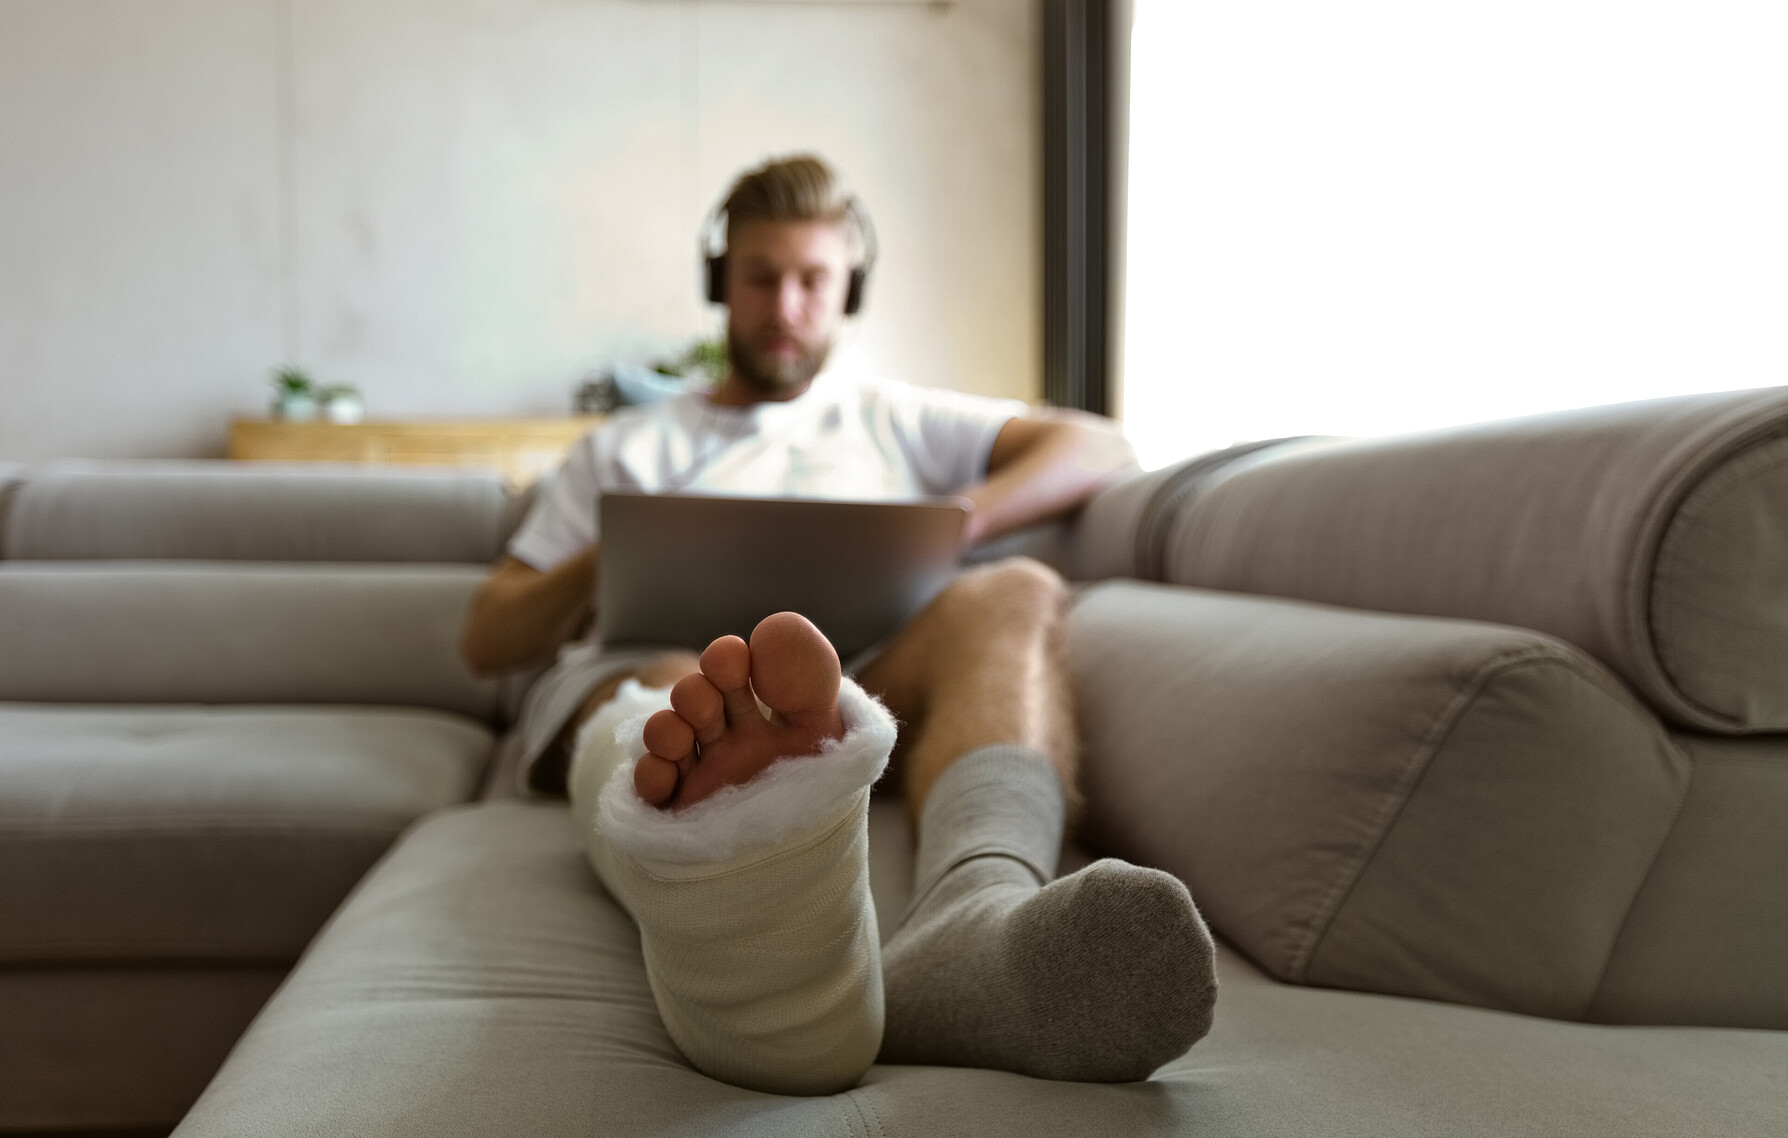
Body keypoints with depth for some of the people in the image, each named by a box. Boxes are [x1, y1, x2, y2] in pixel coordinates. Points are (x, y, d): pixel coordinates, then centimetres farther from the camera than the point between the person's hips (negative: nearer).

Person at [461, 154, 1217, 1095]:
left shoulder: (896, 422, 32)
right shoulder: (626, 447, 31)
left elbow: (1101, 449, 19)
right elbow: (486, 641, 24)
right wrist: (605, 562, 1)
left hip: (840, 693, 1)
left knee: (1014, 596, -29)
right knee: (671, 683, -37)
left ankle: (969, 934, -61)